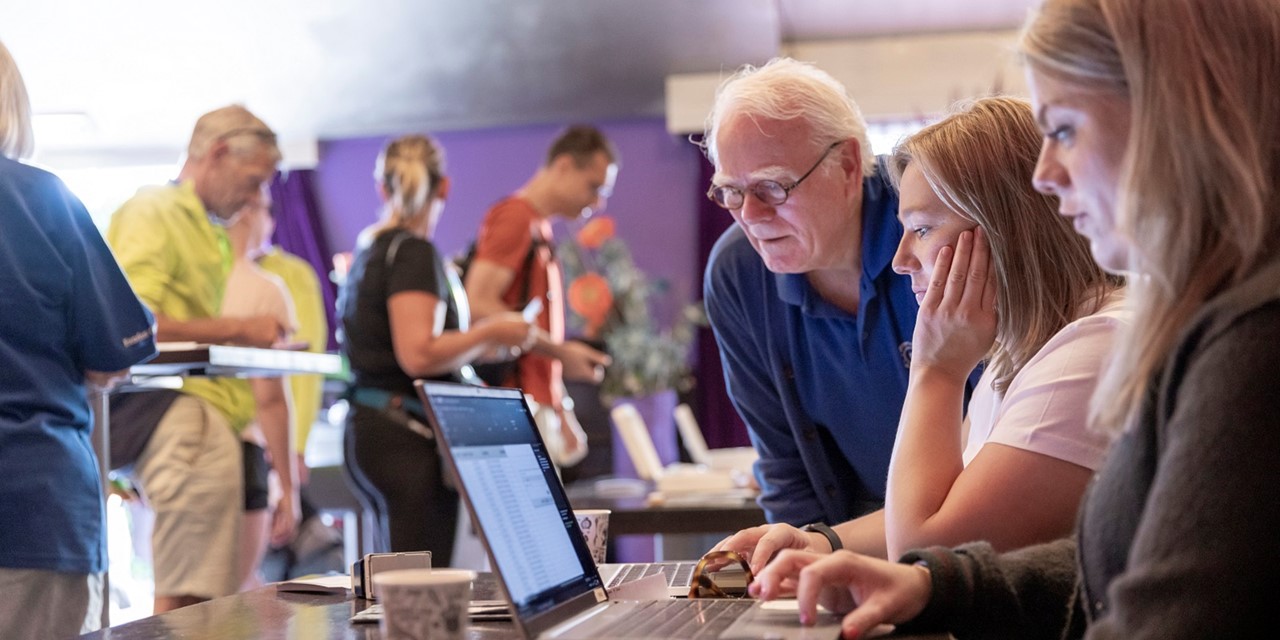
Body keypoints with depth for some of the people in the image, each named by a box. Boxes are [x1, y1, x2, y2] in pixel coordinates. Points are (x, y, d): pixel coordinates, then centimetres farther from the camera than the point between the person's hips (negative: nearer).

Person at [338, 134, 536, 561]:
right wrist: (489, 334, -10)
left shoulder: (367, 250, 17)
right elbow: (418, 355, -21)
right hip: (407, 435, -10)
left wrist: (473, 346, 31)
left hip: (368, 426, 10)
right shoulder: (414, 252, -11)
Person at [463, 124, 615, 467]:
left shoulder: (539, 229, 20)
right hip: (517, 410, -9)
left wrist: (560, 413, 19)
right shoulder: (515, 217, -7)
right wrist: (560, 350, -15)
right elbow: (479, 305, -19)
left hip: (538, 407, 9)